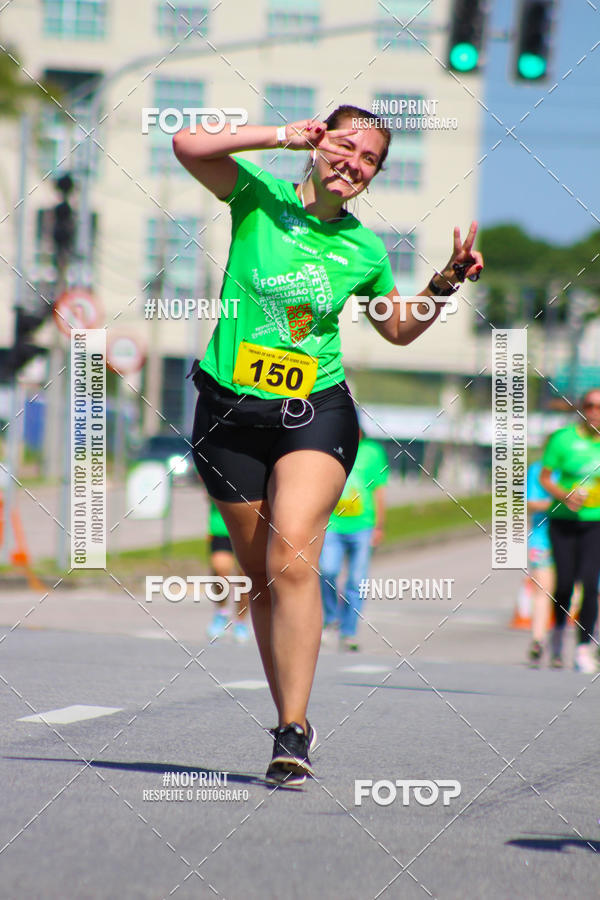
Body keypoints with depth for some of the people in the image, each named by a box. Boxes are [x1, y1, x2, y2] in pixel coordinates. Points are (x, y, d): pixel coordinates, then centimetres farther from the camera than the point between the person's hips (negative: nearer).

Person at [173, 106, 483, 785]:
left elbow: (399, 329, 22)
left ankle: (292, 733, -22)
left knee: (292, 558, -21)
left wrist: (447, 282, 7)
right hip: (230, 412, 1)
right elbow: (187, 145, -17)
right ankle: (292, 723, 20)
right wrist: (281, 136, -16)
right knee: (260, 574, 6)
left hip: (314, 413, -1)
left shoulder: (364, 250, 5)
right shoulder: (259, 198, -1)